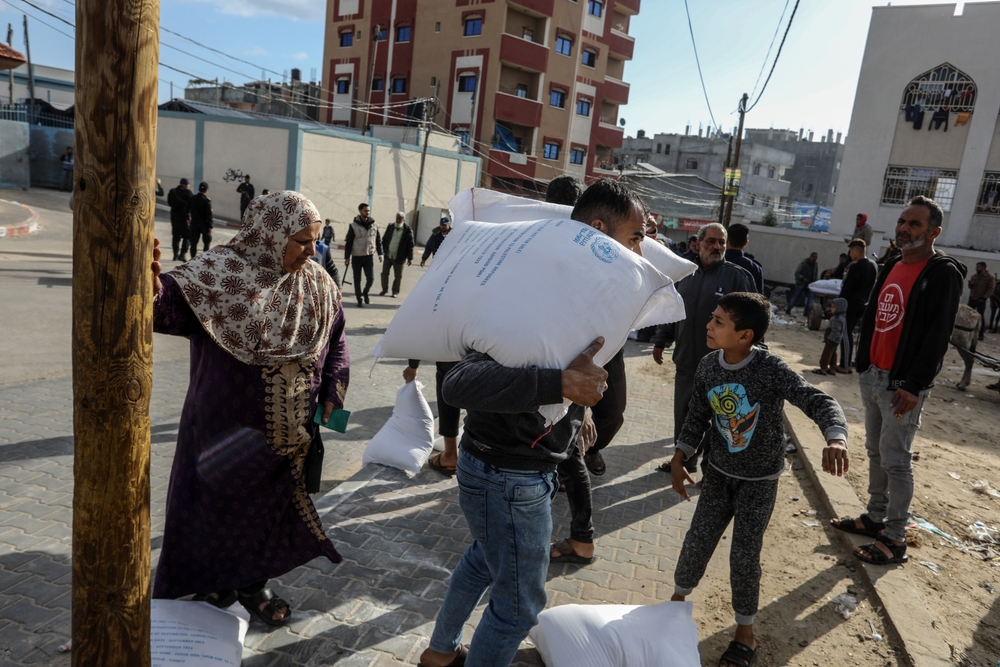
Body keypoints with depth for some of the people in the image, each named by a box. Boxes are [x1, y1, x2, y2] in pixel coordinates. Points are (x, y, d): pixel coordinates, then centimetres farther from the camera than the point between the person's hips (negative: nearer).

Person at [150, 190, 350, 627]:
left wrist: (331, 397, -1)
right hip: (225, 428, -4)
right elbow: (167, 308, -25)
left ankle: (254, 585, 41)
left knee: (273, 505, 18)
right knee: (216, 504, 11)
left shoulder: (318, 285, 0)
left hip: (288, 433, 4)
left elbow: (336, 343, 9)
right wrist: (152, 285, -48)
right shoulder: (221, 273, -14)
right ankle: (214, 586, 38)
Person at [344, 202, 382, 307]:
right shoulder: (354, 226, -6)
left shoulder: (374, 225, 3)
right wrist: (347, 257, -7)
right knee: (357, 279, 6)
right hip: (357, 257, -2)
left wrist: (380, 253, 5)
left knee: (371, 278, -2)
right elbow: (348, 242, -5)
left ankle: (365, 292, 27)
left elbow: (378, 240, 11)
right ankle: (359, 299, 18)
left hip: (369, 256, 2)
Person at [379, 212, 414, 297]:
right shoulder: (390, 227, 5)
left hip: (399, 258, -4)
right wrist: (382, 251, 4)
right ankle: (384, 289, 23)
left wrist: (410, 258, -9)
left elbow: (410, 245, -7)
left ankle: (395, 291, 19)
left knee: (398, 276, 6)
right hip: (388, 255, 4)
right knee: (384, 273, 8)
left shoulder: (408, 230, -7)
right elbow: (384, 240, 11)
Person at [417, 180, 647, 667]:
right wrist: (563, 383, -43)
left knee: (484, 558, 30)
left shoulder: (576, 294, 3)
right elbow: (459, 384, -39)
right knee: (520, 604, 8)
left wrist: (575, 409, 17)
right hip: (510, 479, -11)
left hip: (507, 466, 11)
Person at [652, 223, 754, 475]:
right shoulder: (685, 272, 7)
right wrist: (660, 341, 15)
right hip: (686, 361, 5)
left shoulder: (738, 276, -7)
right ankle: (685, 458, 33)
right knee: (683, 415, 15)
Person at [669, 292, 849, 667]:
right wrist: (679, 460, 2)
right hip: (720, 473, 4)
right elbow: (698, 416, 2)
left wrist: (835, 438, -52)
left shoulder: (771, 369, -25)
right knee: (697, 540, 8)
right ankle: (677, 600, 35)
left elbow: (817, 402, -32)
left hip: (760, 480, -4)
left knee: (744, 555, 1)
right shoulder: (708, 368, -10)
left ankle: (745, 631, 25)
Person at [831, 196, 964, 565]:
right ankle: (875, 517, 28)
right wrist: (862, 363, 14)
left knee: (895, 460, -2)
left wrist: (914, 386, -21)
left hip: (902, 384, -8)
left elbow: (938, 334, -18)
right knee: (875, 452, 15)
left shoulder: (943, 273, -12)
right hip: (872, 376, 8)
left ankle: (894, 538, 8)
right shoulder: (891, 266, 12)